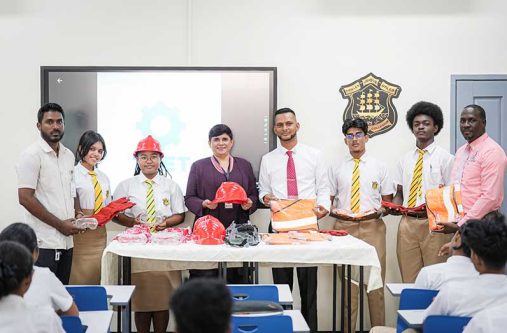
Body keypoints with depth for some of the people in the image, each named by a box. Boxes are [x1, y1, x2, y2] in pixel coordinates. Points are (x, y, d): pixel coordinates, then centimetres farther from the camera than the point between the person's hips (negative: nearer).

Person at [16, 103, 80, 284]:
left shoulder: (69, 155, 14)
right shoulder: (32, 155, -7)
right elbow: (25, 198, -13)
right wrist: (60, 224, -13)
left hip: (66, 239, 7)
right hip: (44, 242, -7)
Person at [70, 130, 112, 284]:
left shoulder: (103, 177, 19)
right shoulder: (73, 174, -4)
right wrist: (77, 216, -25)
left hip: (99, 234, 6)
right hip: (79, 233, -6)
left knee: (97, 278, 6)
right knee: (79, 279, -4)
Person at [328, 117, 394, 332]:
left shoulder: (379, 167, 10)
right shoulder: (336, 169, 12)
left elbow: (388, 200, 11)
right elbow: (329, 199, 13)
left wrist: (379, 210, -9)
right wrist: (332, 210, -8)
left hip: (373, 226, 0)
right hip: (344, 226, 1)